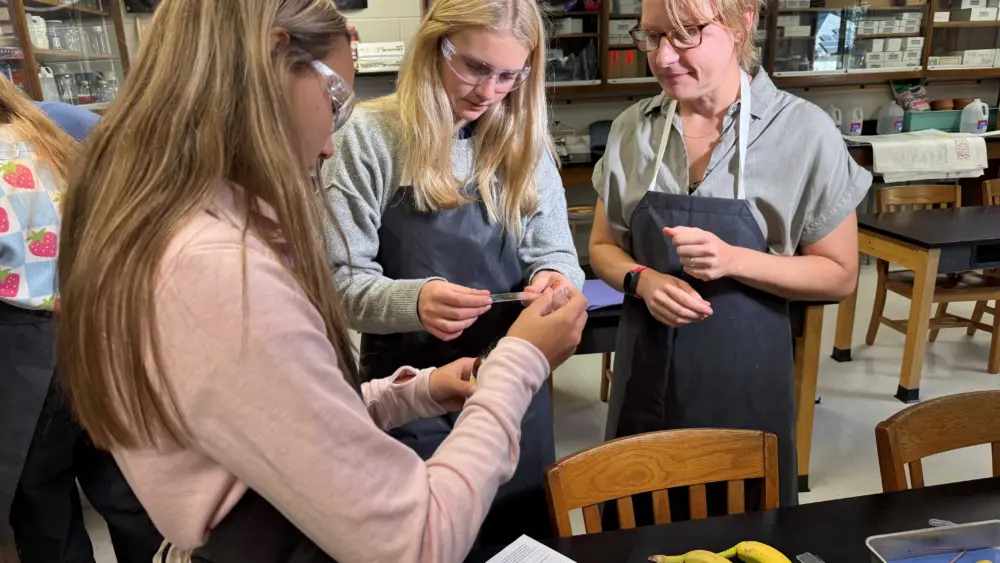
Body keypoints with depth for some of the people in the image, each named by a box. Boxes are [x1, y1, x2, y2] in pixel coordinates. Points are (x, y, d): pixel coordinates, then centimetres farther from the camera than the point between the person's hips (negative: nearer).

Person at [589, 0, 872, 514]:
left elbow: (839, 275, -5)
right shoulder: (631, 129, -1)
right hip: (646, 366, 3)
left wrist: (733, 260, -20)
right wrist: (643, 280, -13)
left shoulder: (803, 131, -10)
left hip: (744, 373, -2)